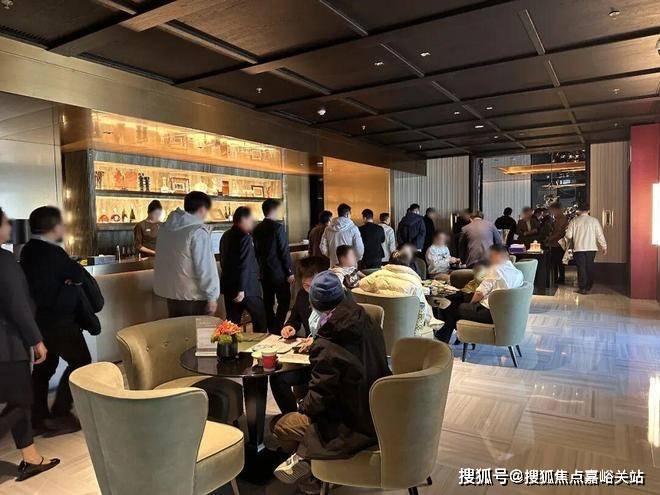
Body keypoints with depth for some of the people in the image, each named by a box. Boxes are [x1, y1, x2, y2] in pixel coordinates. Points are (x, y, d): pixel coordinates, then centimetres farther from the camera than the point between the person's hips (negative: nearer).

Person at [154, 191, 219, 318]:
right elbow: (205, 267, -19)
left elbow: (161, 261, 15)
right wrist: (212, 296, -13)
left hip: (171, 294, 7)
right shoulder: (198, 231, -17)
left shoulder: (166, 227, 6)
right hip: (194, 297, -7)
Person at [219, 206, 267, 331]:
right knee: (260, 318, 6)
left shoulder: (225, 236, 11)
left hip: (228, 286, 8)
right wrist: (241, 289, -20)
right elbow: (244, 265, -21)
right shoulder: (245, 237, -15)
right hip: (247, 288, -8)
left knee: (232, 321, 12)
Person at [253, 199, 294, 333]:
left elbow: (256, 251, 11)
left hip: (264, 272, 7)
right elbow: (284, 251, -15)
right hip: (279, 272, -7)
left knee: (268, 302, 12)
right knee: (284, 301, 3)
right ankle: (277, 329, 0)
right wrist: (290, 272, -9)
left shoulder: (257, 229, 6)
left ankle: (271, 330, 19)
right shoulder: (278, 227, -14)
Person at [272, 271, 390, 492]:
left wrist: (303, 406, 4)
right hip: (379, 413, 7)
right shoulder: (367, 323, -6)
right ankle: (310, 462, 26)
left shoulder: (326, 348, -25)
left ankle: (304, 458, 25)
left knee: (281, 426, 6)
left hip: (357, 427, -7)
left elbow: (318, 399, -18)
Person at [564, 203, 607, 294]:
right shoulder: (594, 220, 1)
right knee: (590, 268, 11)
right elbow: (600, 235, 0)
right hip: (591, 248, 1)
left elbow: (568, 235, -3)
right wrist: (604, 246, 5)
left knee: (581, 268, 4)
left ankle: (582, 288, 5)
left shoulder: (574, 221, -2)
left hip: (579, 248, -1)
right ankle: (588, 288, 16)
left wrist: (569, 240, 20)